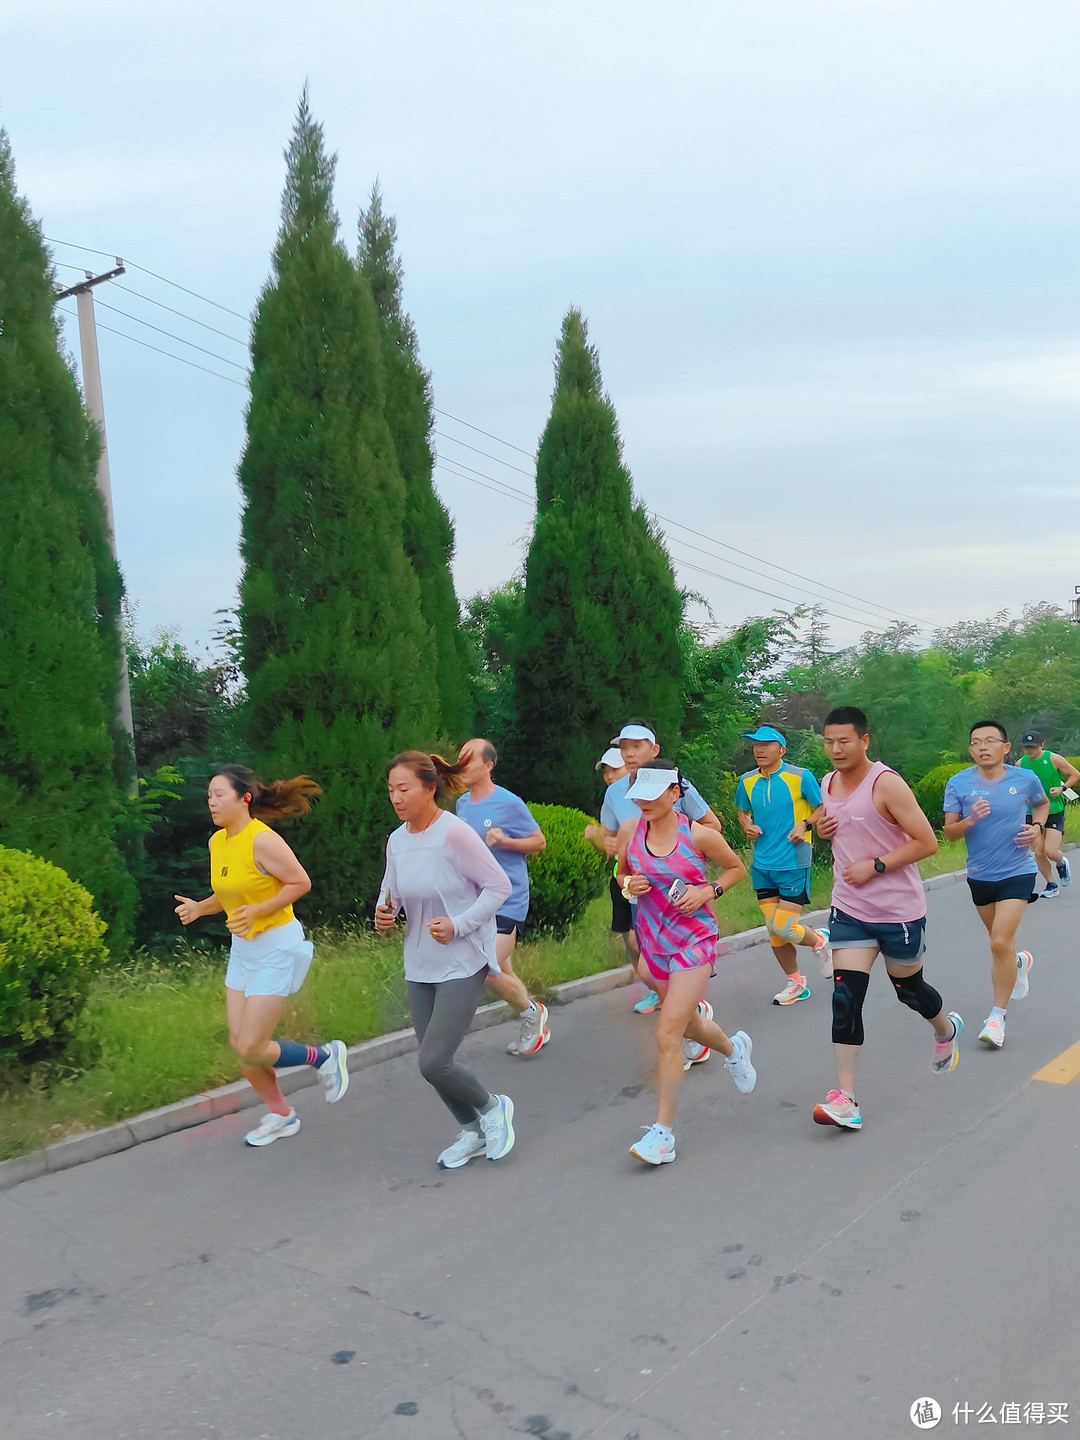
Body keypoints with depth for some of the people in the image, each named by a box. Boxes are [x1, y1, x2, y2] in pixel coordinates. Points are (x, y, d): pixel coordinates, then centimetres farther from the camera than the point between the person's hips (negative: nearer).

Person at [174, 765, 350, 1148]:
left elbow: (300, 882, -17)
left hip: (276, 947, -8)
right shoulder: (217, 842, 5)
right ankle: (281, 1115, 30)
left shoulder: (262, 840, -20)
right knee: (239, 1043, 10)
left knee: (251, 1049, -8)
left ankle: (325, 1056, 16)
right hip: (242, 948, 8)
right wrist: (199, 908, 0)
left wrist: (257, 911, -23)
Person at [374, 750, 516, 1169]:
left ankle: (492, 1108, 18)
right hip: (419, 967, 7)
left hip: (463, 964, -7)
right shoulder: (396, 841, 1)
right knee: (434, 1061, 12)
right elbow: (390, 893, 16)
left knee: (434, 1063, -11)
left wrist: (459, 925, -22)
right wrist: (383, 915, -6)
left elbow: (499, 885, -14)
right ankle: (474, 1132, 36)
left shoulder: (455, 833, -19)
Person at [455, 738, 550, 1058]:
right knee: (501, 972, 12)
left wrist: (504, 840, -21)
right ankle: (534, 1029, 31)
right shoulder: (462, 803, 7)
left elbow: (539, 842, -5)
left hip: (508, 900, -7)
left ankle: (532, 1012, 11)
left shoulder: (509, 803, -13)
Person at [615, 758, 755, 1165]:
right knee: (689, 1025, 22)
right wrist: (630, 884, -9)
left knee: (667, 1035, -13)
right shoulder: (630, 833, -4)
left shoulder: (699, 835, -13)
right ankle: (734, 1047, 56)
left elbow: (737, 868, 4)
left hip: (695, 938, -5)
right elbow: (622, 873, 14)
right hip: (654, 939, 5)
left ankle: (663, 1131, -2)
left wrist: (707, 892, -12)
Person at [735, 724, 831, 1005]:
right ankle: (796, 983, 27)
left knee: (784, 929, -9)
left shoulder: (800, 777, -9)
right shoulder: (747, 781, 4)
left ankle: (819, 940, 25)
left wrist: (805, 825, -17)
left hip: (793, 865, -5)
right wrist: (747, 826, 0)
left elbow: (824, 808, -1)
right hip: (762, 866, 5)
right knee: (773, 929, 8)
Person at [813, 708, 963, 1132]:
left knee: (908, 988, 15)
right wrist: (823, 829, 0)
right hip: (849, 910, 5)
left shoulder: (886, 784, -17)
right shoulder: (828, 784, 5)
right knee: (845, 997, -7)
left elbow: (926, 842, -17)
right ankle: (845, 1099, -6)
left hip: (899, 910, -5)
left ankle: (947, 1029, 51)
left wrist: (875, 866, -22)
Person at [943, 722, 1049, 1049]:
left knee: (1001, 943, -15)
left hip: (1017, 872, -3)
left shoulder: (1026, 779, -8)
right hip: (979, 875, 3)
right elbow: (949, 832, -7)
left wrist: (1037, 826, -5)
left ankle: (998, 1015, 1)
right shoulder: (958, 784, -9)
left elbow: (1042, 803, 15)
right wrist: (971, 819, -27)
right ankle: (1020, 961, 57)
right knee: (999, 941, 20)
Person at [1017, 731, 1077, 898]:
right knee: (1038, 853, 1)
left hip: (1055, 812, -3)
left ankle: (1061, 864, 24)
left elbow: (1076, 775, 2)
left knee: (1051, 852, -12)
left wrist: (1062, 788, -13)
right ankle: (1051, 885, 19)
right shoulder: (1020, 764, 0)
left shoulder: (1054, 759, -9)